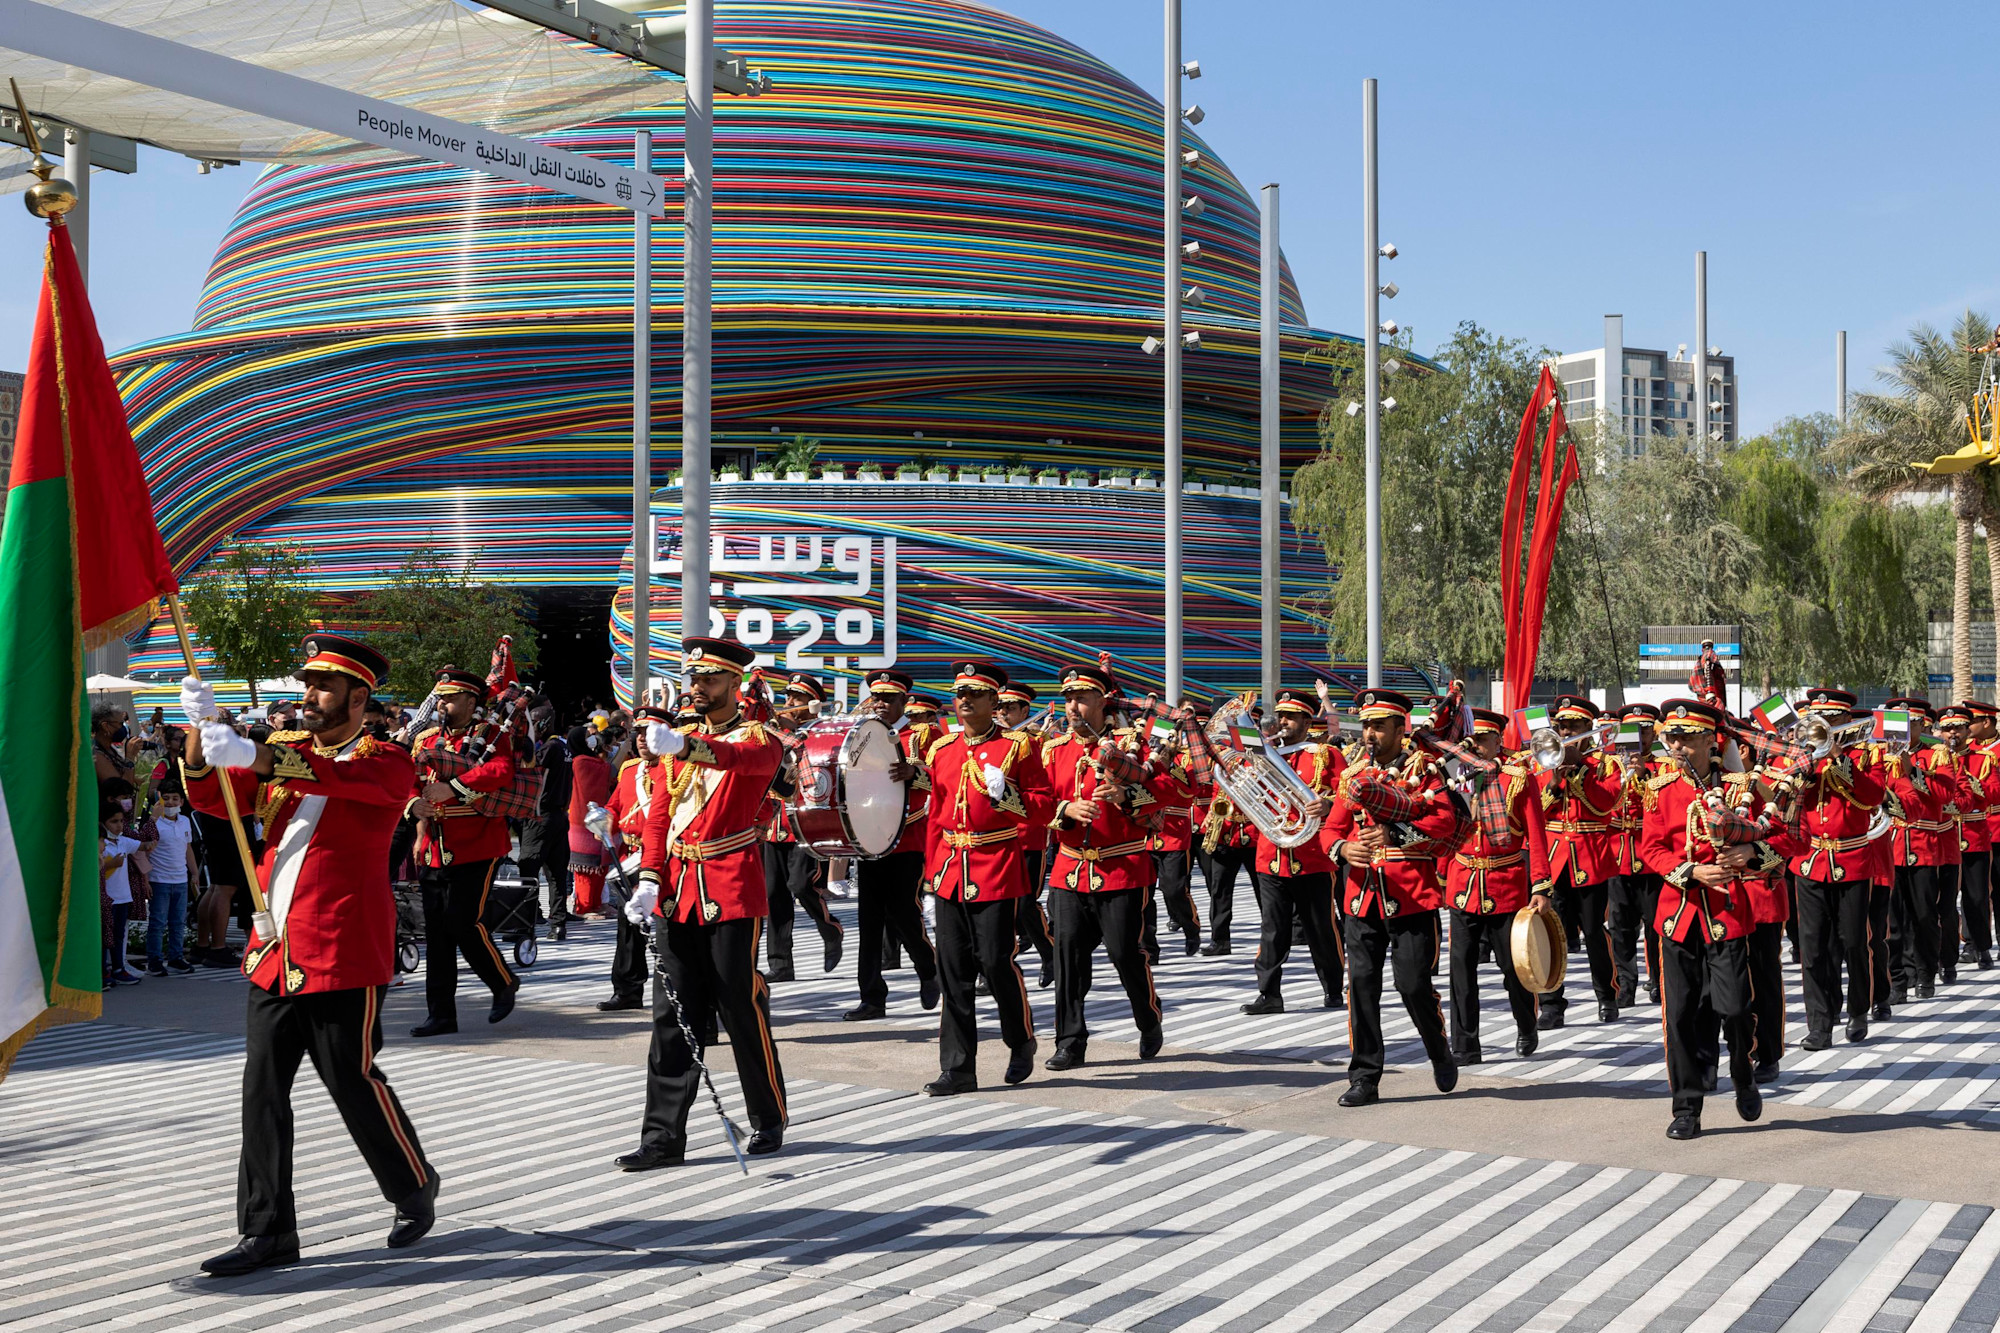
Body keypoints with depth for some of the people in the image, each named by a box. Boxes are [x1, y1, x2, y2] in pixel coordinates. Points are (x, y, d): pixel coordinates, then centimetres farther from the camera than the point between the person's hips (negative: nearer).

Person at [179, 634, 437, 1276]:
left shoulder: (387, 762, -5)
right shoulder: (286, 752, 14)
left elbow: (342, 777, -28)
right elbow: (209, 796, 7)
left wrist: (255, 755, -41)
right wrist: (202, 729, -11)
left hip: (342, 956, -6)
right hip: (274, 952, 6)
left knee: (354, 1082, 1)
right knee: (262, 1089, 2)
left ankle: (415, 1191, 24)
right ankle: (269, 1231, 8)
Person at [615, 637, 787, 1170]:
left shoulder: (759, 738, -4)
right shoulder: (680, 740, 14)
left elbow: (746, 758, -29)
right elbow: (659, 815, 11)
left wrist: (685, 746, -48)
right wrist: (649, 880, -5)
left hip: (732, 893, -5)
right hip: (678, 891, 5)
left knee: (743, 1009, 1)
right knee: (673, 1015, 4)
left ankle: (769, 1121, 18)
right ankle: (663, 1136, 5)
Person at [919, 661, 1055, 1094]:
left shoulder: (1018, 746, -1)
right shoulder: (941, 750, 13)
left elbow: (1043, 809, -3)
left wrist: (1004, 794, -20)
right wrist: (932, 871, 15)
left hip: (998, 870, -5)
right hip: (950, 873, 5)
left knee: (996, 962, -4)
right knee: (953, 970, 3)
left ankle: (1022, 1041, 22)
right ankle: (957, 1068, 7)